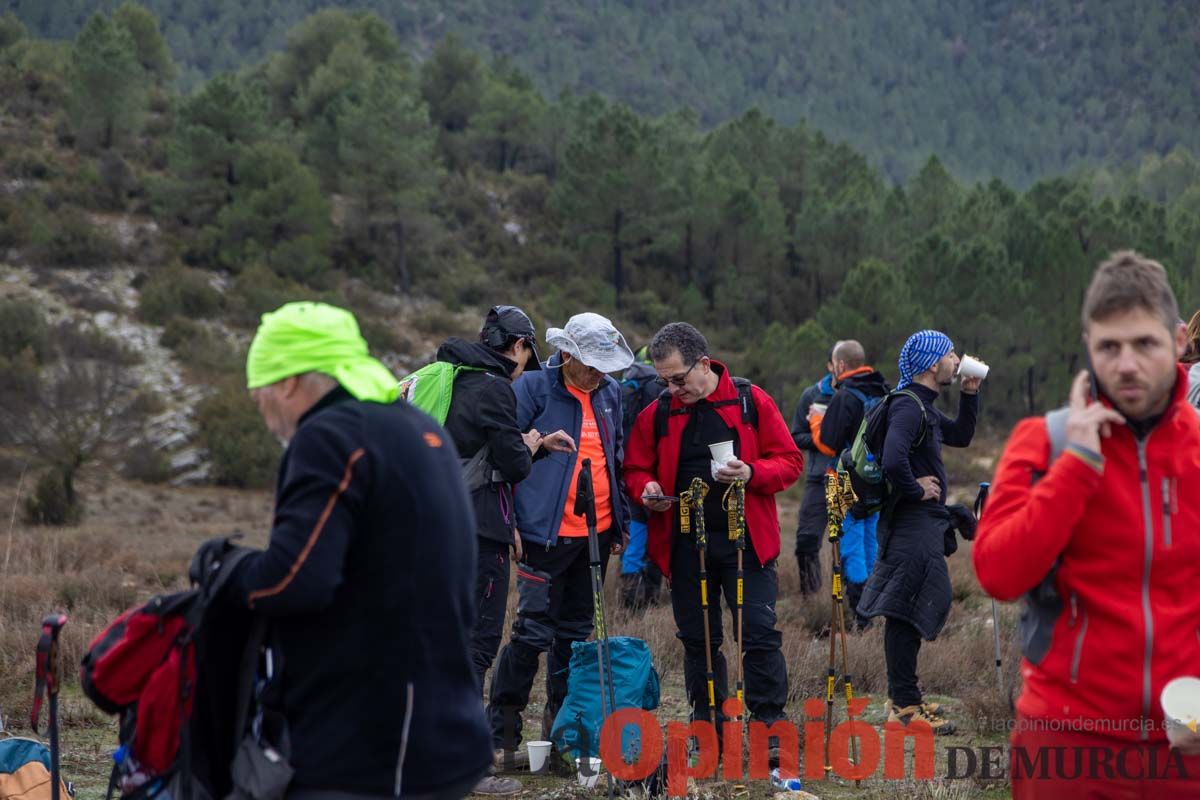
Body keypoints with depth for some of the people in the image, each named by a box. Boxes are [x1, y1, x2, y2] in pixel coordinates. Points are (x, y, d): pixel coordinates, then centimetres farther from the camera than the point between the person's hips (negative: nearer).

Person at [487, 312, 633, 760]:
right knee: (534, 631, -9)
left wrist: (621, 522, 19)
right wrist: (509, 523, -12)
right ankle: (501, 731, 1)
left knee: (576, 633, 13)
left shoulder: (610, 393, 10)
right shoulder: (533, 388, -8)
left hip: (596, 535, 6)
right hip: (547, 534, -6)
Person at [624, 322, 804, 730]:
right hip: (685, 544, 3)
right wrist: (646, 488, -6)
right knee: (698, 640, 9)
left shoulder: (752, 402, -1)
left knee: (759, 635, -6)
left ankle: (770, 727, 2)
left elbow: (790, 461, 1)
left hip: (745, 539, -3)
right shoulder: (658, 414, 7)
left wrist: (751, 473, -17)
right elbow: (635, 469, 16)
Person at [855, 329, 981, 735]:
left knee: (914, 613, 15)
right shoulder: (908, 407, -18)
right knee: (906, 613, -7)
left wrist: (970, 394, 19)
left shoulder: (923, 408, 16)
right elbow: (893, 461, -32)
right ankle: (905, 706, -5)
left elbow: (961, 435, 30)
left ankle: (902, 698, 23)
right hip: (912, 523, -11)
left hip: (924, 523, 11)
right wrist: (916, 489, -17)